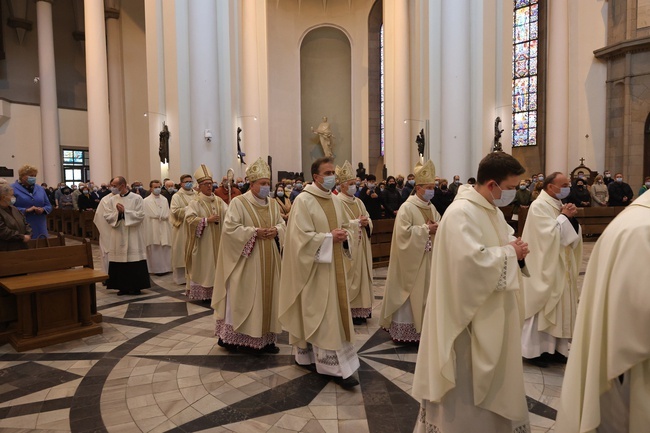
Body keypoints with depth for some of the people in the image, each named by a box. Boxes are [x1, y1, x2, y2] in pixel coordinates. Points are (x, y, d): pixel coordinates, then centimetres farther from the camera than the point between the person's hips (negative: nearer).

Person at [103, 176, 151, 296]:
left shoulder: (136, 198, -4)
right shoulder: (112, 200, 7)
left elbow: (140, 215, -11)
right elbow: (107, 216, 2)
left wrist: (125, 212, -14)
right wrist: (117, 213, -14)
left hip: (133, 236, -4)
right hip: (118, 236, 4)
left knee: (134, 261, -2)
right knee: (119, 262, 5)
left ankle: (135, 286, 8)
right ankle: (122, 287, 15)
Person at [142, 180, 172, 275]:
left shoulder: (164, 199, 12)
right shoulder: (146, 201, -2)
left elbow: (167, 215, 7)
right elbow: (154, 215, -9)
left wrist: (159, 215, -7)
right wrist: (162, 216, -4)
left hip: (164, 230, 4)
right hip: (153, 230, -4)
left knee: (165, 249, 4)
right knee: (155, 249, -1)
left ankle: (166, 267, 11)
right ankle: (156, 269, 6)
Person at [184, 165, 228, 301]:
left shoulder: (218, 201, 8)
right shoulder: (195, 202, -6)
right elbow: (190, 219, -16)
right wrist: (207, 220, -20)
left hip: (217, 240, 5)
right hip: (203, 241, -5)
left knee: (216, 265, 9)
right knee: (203, 267, 1)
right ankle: (203, 293, 9)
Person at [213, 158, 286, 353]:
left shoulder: (273, 204, 10)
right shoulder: (238, 202, -9)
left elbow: (282, 224, 14)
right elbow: (229, 228, -15)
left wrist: (276, 231, -8)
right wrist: (254, 232, -18)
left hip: (268, 260, 6)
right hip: (247, 260, -6)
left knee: (266, 297, 10)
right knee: (245, 298, -1)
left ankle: (265, 338, 20)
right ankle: (236, 337, 13)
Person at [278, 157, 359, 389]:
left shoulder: (335, 200, 11)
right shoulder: (303, 201, -13)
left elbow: (344, 227, 20)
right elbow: (302, 237, -19)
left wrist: (343, 235, -2)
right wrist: (329, 237, -19)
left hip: (334, 265, 9)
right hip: (316, 267, -8)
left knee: (335, 311, 13)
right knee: (323, 315, -3)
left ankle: (308, 354, 28)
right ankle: (336, 366, 4)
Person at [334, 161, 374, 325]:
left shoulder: (358, 202, 14)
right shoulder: (337, 202, -11)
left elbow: (368, 219, 14)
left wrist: (366, 222, -9)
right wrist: (357, 222, -17)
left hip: (361, 246, 8)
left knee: (361, 275, 11)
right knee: (349, 278, -3)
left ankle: (360, 309, 19)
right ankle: (350, 311, 6)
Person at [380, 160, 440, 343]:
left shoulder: (431, 208, 10)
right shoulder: (407, 208, -14)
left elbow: (439, 226, 16)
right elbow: (403, 233, -23)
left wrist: (437, 229, -7)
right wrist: (426, 229, -18)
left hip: (428, 259, 8)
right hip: (411, 260, -8)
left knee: (425, 293, 13)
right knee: (409, 295, 0)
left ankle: (421, 327, 26)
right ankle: (404, 330, 12)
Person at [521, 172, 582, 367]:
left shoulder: (559, 205, 11)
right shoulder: (539, 206, -15)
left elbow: (572, 234, 9)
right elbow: (551, 234, -22)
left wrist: (571, 218, -7)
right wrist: (565, 217, -12)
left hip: (561, 267, 9)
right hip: (545, 268, -8)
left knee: (559, 306, 13)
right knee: (542, 307, -1)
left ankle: (554, 347, 24)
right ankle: (534, 350, 11)